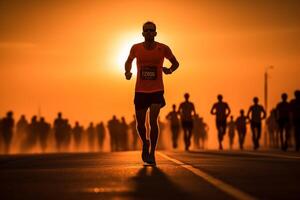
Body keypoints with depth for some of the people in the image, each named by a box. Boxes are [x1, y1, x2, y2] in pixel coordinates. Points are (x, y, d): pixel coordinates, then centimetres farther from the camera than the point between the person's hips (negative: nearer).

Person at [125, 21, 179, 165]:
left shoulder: (163, 49, -5)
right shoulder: (136, 48, -2)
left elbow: (176, 63, 9)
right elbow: (129, 61, 17)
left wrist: (170, 70, -12)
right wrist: (128, 71, -4)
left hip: (157, 91, -2)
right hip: (140, 91, 2)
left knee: (153, 121, -17)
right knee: (140, 124, 6)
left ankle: (152, 153, -7)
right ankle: (145, 144, 37)